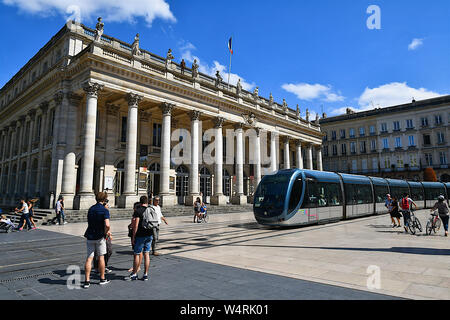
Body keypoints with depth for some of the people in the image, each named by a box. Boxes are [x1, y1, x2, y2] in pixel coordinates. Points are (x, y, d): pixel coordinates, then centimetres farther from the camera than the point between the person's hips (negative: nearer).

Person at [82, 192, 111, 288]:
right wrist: (106, 233, -6)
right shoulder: (104, 210, -14)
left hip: (90, 236, 4)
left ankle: (87, 281, 4)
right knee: (101, 257, 10)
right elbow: (107, 225, -27)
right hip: (100, 237, -4)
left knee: (89, 258, 6)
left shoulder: (91, 208, 8)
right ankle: (102, 279, 21)